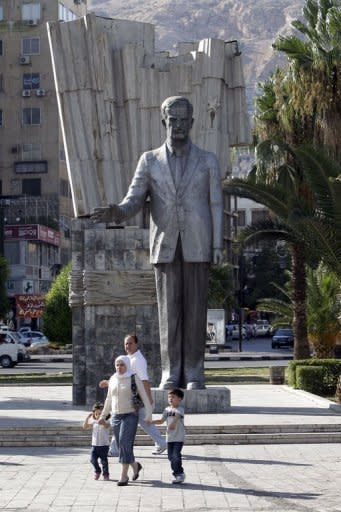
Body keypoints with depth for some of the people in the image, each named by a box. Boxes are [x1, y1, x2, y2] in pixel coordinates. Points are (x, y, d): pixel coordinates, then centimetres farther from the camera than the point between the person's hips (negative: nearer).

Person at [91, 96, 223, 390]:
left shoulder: (208, 161, 7)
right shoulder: (150, 161, 9)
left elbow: (216, 207, 4)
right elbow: (134, 201, 0)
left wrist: (218, 246, -6)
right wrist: (117, 213, -23)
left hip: (197, 246, -1)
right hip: (165, 247, 1)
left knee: (195, 310, -2)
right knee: (169, 311, 0)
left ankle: (193, 375, 3)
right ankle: (171, 374, 5)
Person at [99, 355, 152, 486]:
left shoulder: (134, 379, -5)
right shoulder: (113, 379, 9)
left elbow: (144, 397, -6)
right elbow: (109, 399, 21)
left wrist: (148, 414, -14)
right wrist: (103, 415, 24)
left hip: (130, 416, -5)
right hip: (116, 416, 5)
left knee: (125, 444, -16)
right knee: (121, 445, 7)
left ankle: (124, 476, -14)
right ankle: (135, 465, 33)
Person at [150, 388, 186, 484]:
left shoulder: (180, 409, -8)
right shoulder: (167, 409, 12)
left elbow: (177, 417, -30)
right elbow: (161, 421, 20)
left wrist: (173, 423, -49)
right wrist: (151, 422, 8)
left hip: (179, 438, -7)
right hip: (170, 437, 7)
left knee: (176, 455, -13)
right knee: (171, 456, 8)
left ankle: (179, 474, -4)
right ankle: (177, 474, 19)